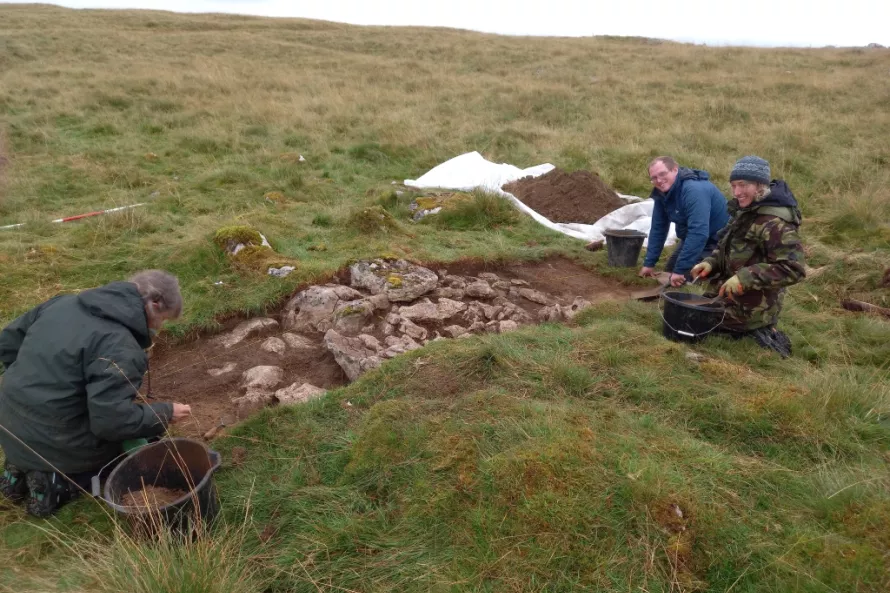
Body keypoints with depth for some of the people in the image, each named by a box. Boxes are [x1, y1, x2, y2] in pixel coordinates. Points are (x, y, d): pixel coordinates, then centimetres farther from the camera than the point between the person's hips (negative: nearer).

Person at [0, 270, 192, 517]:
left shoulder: (65, 302, 0)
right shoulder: (121, 348, -26)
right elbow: (111, 420, -27)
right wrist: (165, 413, -12)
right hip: (53, 444, -8)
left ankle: (24, 467, 13)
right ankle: (58, 482, -2)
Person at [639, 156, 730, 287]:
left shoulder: (694, 190, -33)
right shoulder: (662, 193, -6)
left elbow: (699, 233, -39)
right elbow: (658, 228, -1)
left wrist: (680, 269, -38)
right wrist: (649, 263, -4)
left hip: (716, 240, -8)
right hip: (691, 238, 8)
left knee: (687, 277, -17)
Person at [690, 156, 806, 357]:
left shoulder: (775, 222, -25)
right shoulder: (746, 212, 5)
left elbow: (793, 268, -30)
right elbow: (729, 249, 14)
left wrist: (745, 278, -33)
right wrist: (710, 263, -5)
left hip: (751, 309, -10)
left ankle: (757, 333, 4)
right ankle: (760, 331, 17)